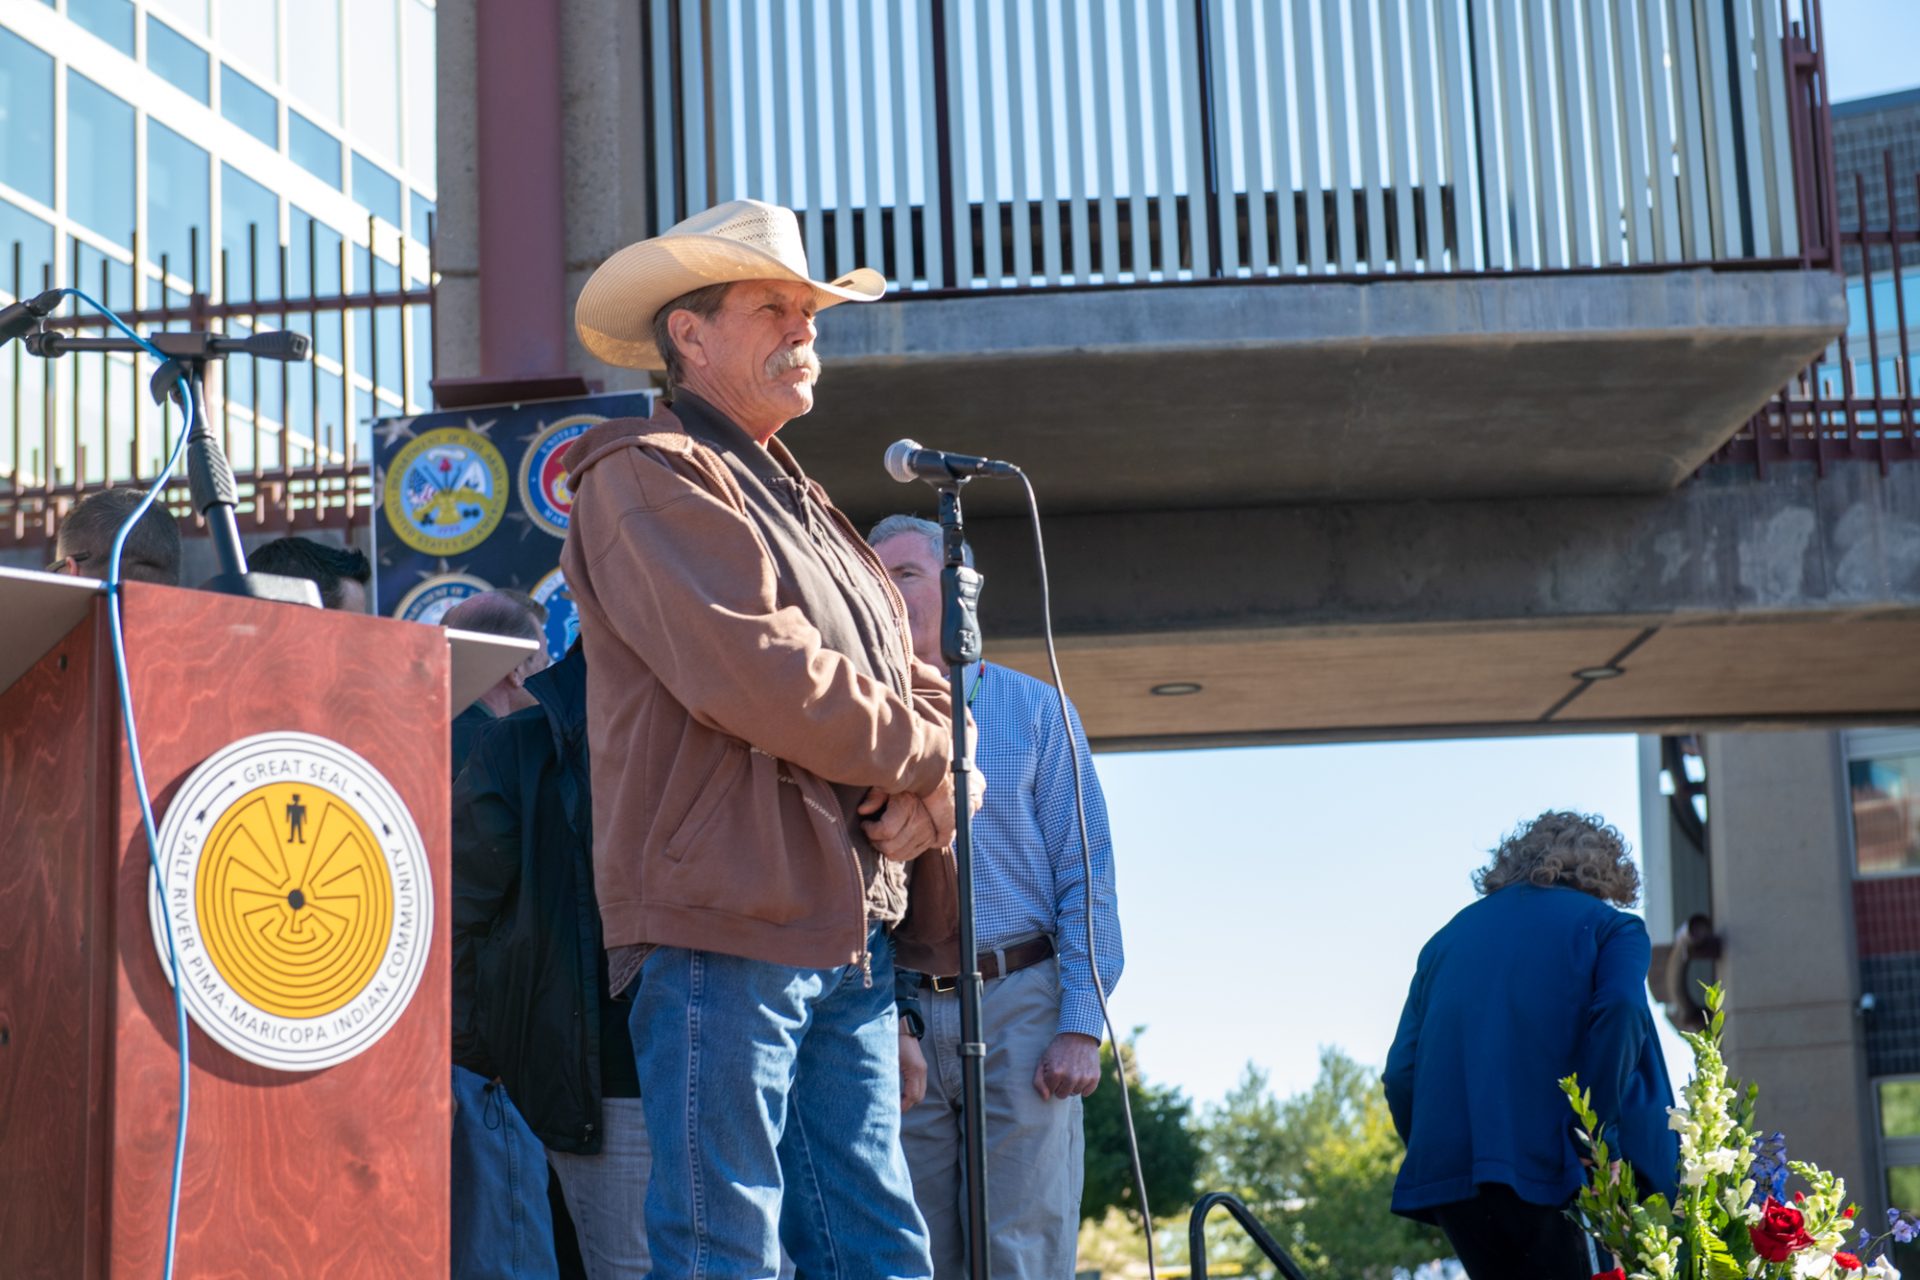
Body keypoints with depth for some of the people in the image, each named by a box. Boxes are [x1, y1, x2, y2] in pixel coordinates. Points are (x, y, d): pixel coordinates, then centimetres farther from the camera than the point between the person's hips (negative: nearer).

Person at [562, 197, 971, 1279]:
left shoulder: (804, 507, 25)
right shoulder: (650, 477, -4)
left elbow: (916, 690, 22)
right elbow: (755, 672, -18)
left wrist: (926, 795, -1)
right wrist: (922, 755, -4)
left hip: (852, 934, 9)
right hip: (728, 923, -9)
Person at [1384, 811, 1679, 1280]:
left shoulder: (1448, 937, 22)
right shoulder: (1607, 926, 8)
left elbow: (1401, 1070, 13)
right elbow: (1620, 1011, -13)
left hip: (1445, 1175, 5)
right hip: (1545, 1169, -5)